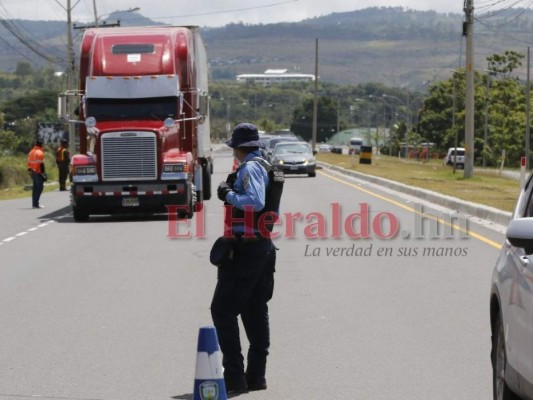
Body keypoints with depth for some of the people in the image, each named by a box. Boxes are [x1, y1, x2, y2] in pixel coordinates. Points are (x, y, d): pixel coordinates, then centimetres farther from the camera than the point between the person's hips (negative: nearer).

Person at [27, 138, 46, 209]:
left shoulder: (31, 152, 10)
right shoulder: (40, 153, -15)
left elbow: (29, 163, 13)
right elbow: (41, 164, -18)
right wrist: (43, 173, -15)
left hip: (32, 173, 8)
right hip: (38, 173, -8)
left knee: (35, 187, 16)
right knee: (39, 187, -4)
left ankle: (34, 203, 20)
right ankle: (36, 203, -9)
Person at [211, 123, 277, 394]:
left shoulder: (249, 169, -15)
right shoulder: (264, 167, 13)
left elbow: (256, 201, -29)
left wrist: (229, 195, -17)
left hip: (244, 249, -10)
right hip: (264, 246, 10)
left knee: (223, 310, -5)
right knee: (255, 312, 14)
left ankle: (234, 376, -7)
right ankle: (256, 376, 18)